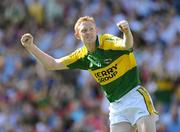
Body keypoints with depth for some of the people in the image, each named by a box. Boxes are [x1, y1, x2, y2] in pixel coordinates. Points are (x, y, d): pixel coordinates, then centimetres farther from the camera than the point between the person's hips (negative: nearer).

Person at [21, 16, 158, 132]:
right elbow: (53, 64, 14)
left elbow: (127, 45, -35)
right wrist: (31, 47, 5)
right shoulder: (82, 56, 6)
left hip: (134, 96, -5)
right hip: (116, 105, 5)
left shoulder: (107, 41, -13)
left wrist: (127, 32, -58)